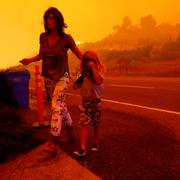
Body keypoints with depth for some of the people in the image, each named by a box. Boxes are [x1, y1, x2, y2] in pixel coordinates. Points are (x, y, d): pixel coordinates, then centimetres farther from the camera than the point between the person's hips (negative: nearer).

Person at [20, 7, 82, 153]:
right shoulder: (43, 36, -3)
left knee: (56, 105, -16)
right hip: (48, 77, 4)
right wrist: (30, 60, -7)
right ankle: (69, 127, 39)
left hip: (62, 76, -4)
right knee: (60, 104, 15)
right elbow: (41, 55, 10)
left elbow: (79, 54, -4)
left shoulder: (66, 38, -14)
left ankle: (53, 142, -14)